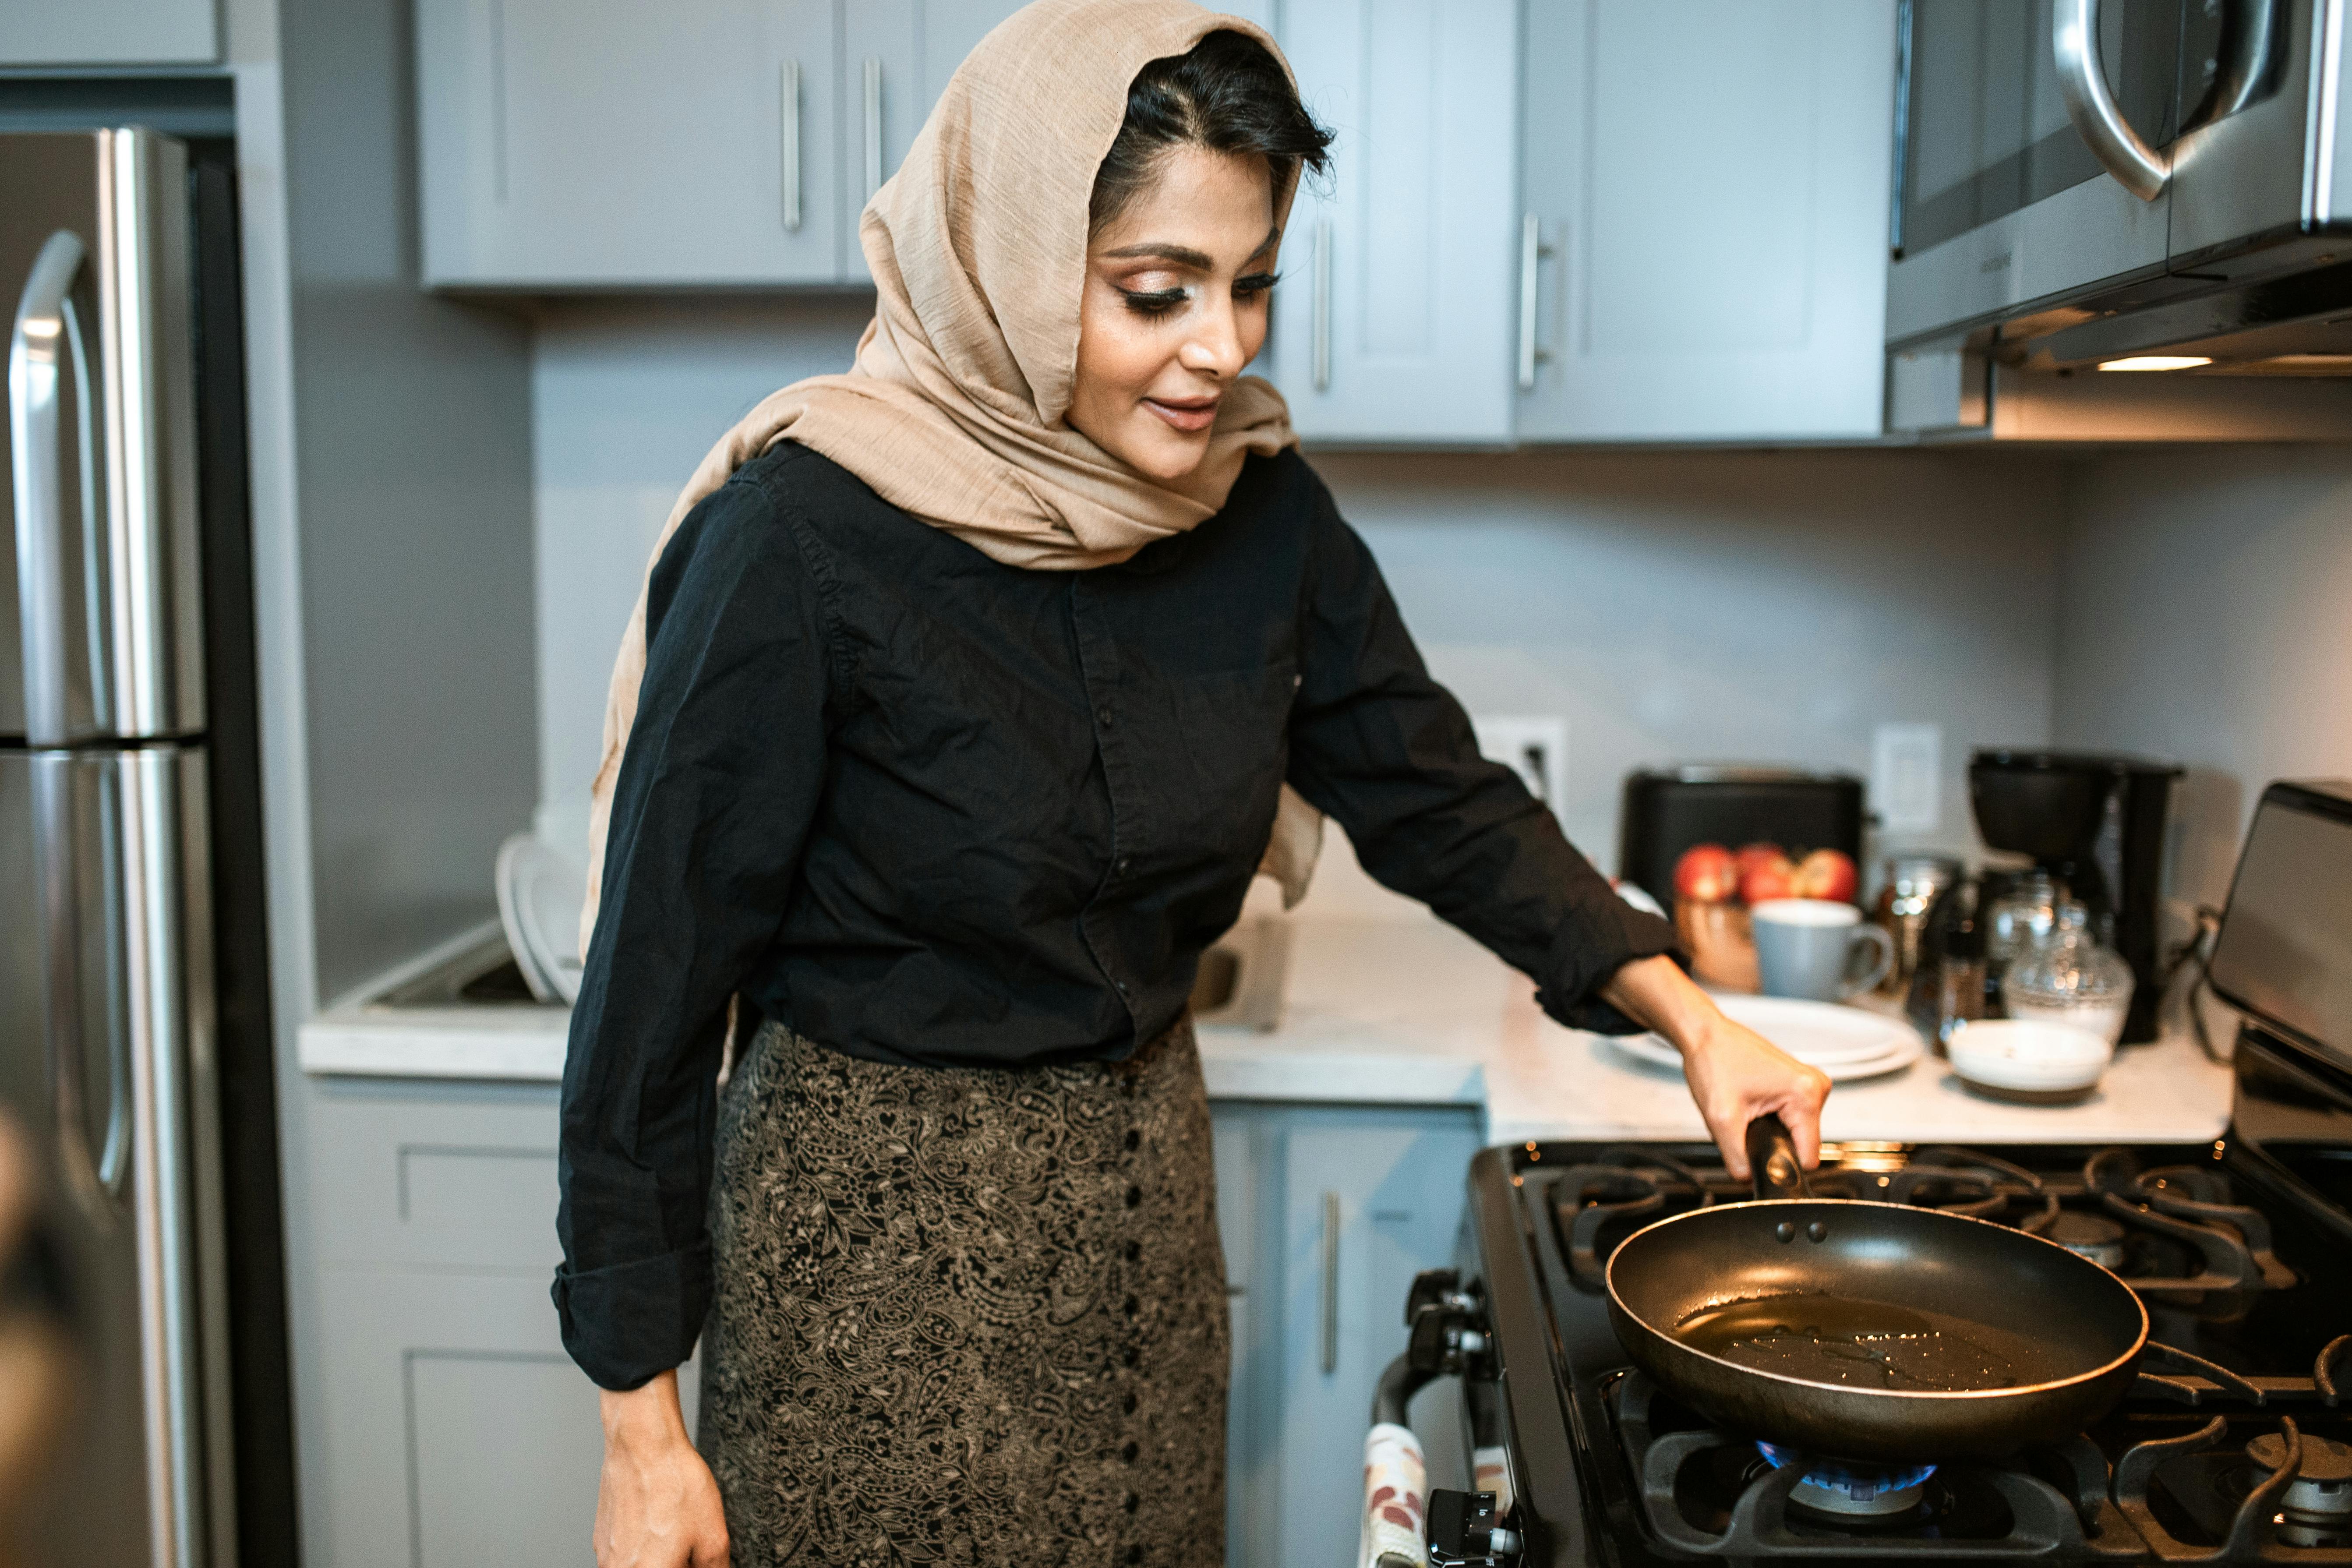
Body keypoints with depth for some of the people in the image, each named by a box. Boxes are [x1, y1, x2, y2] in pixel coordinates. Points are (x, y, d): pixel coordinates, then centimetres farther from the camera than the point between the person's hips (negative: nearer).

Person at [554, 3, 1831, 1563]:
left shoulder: (1259, 510, -6)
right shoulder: (804, 535, -21)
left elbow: (1439, 799, 6)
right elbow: (659, 982, -16)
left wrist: (1688, 1012, -4)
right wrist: (642, 1429, -12)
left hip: (1143, 1194, 5)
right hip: (873, 1220, -5)